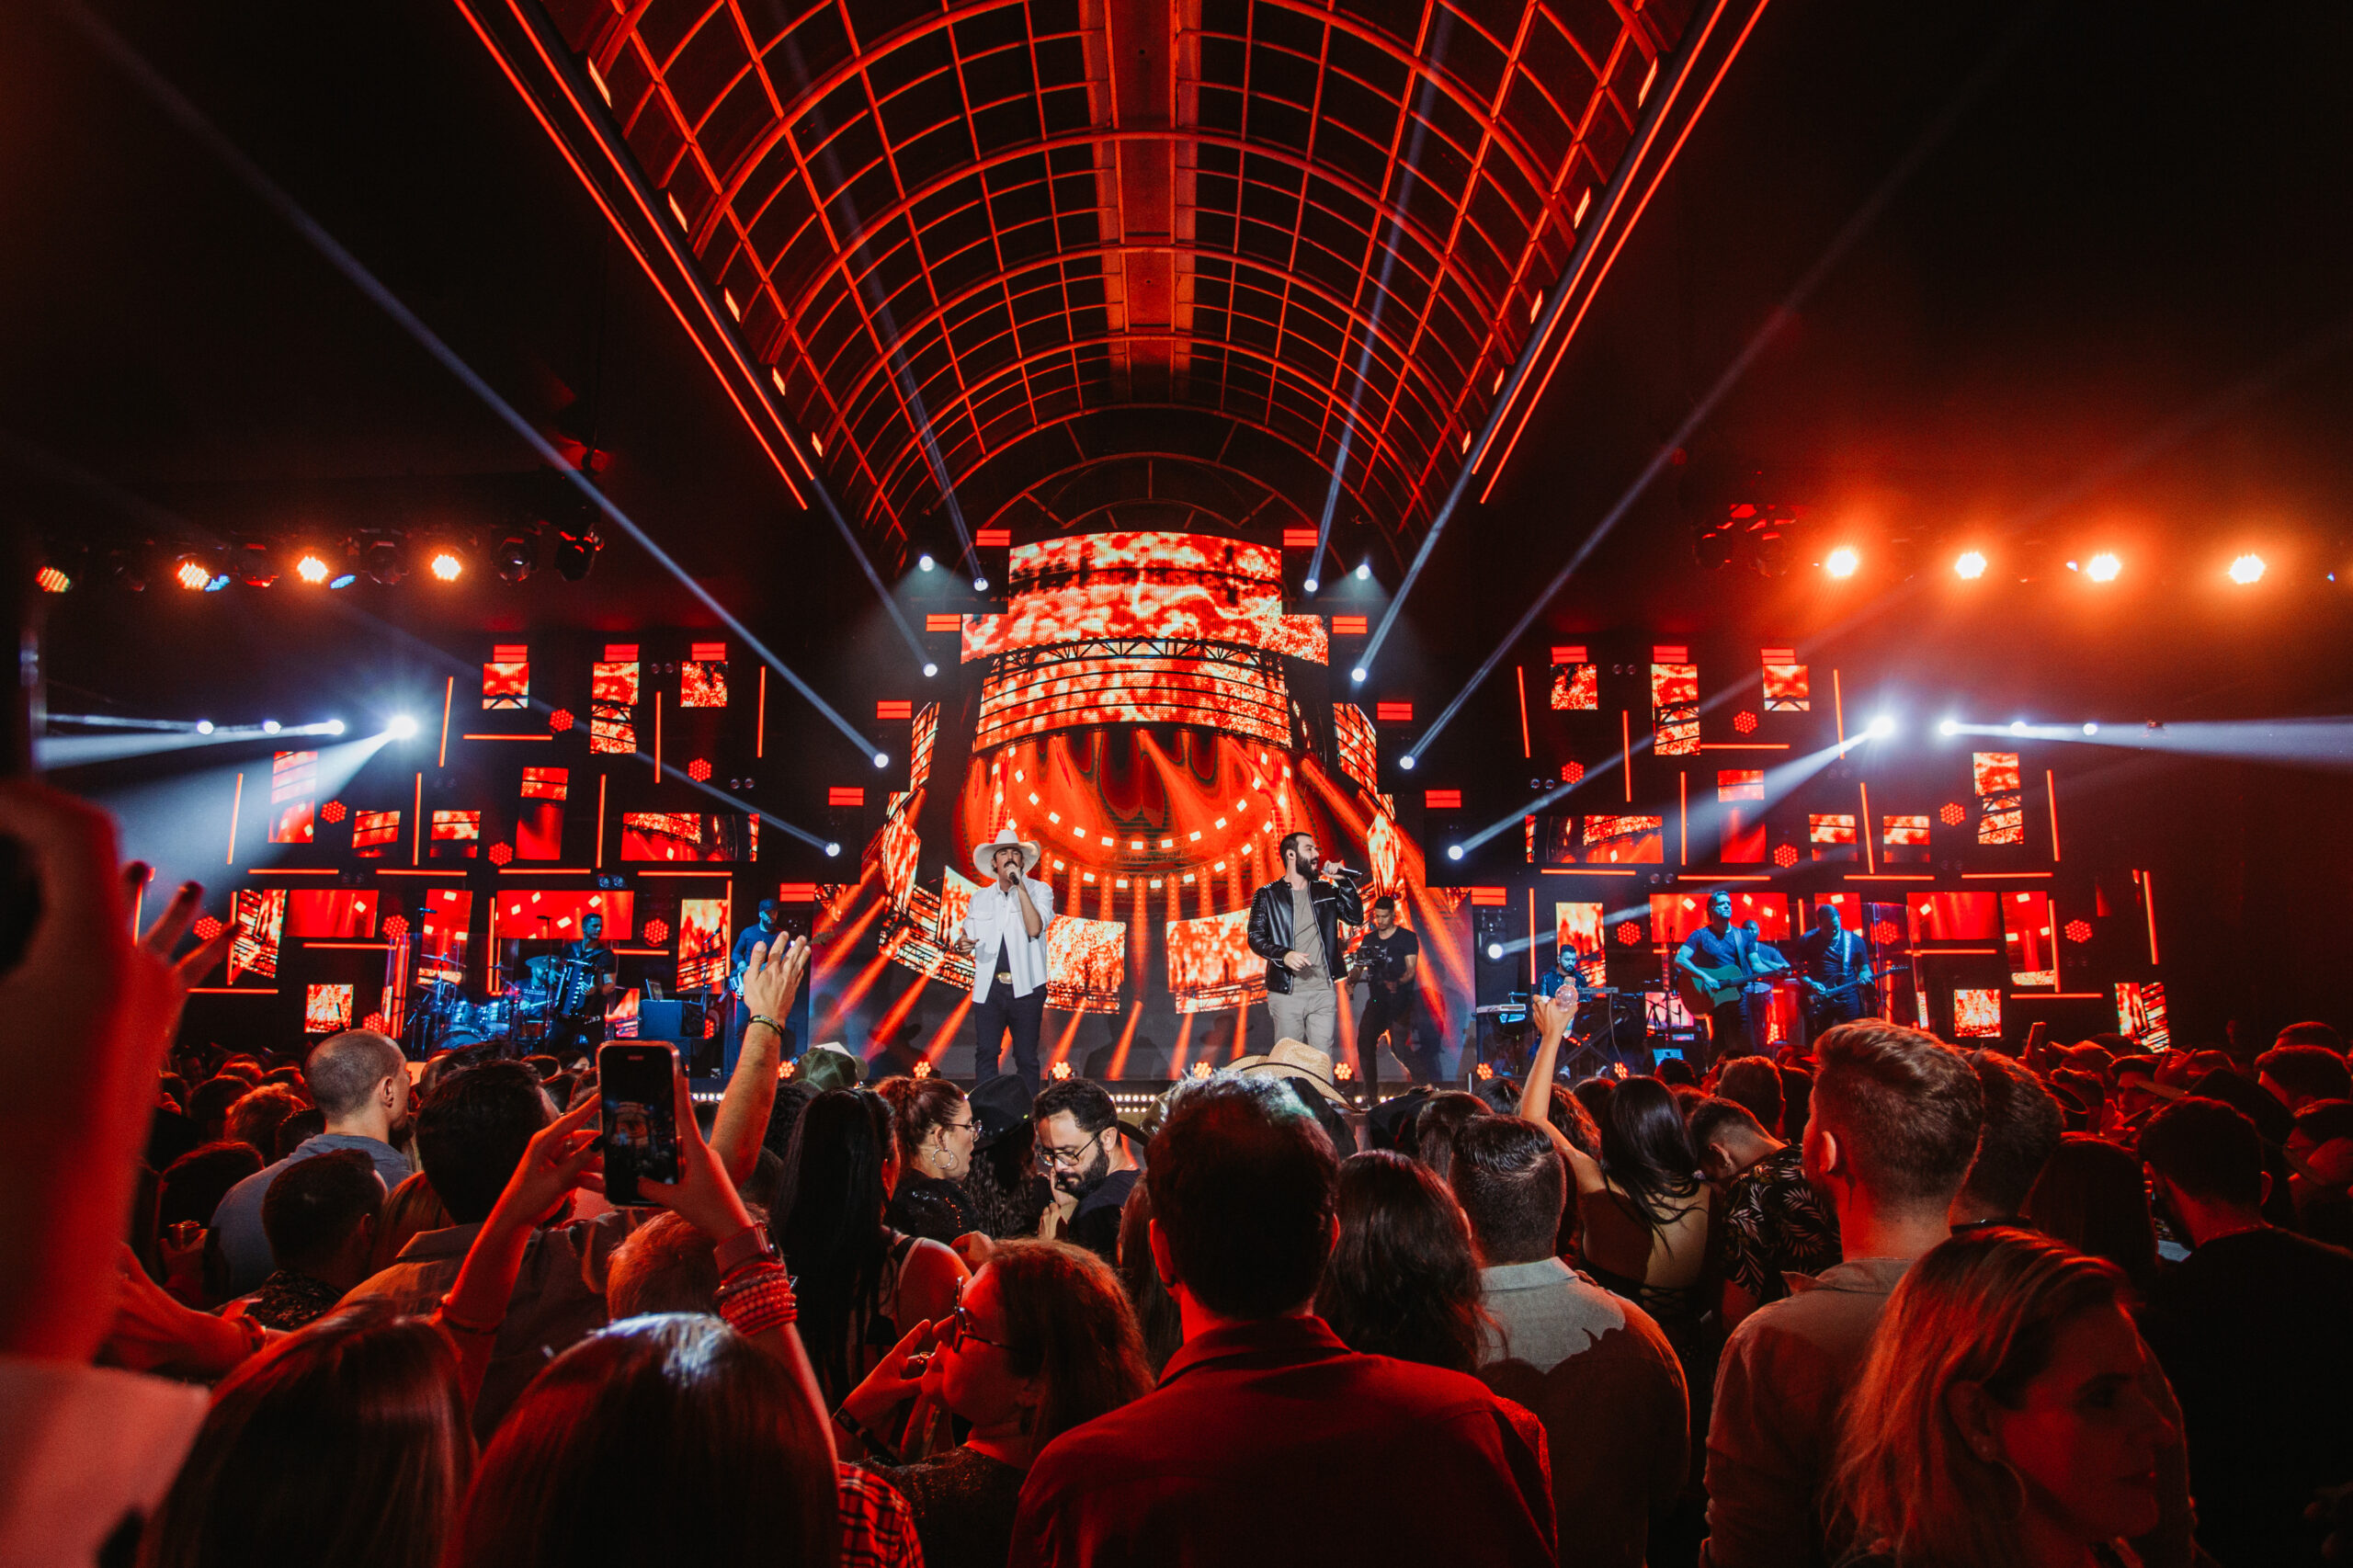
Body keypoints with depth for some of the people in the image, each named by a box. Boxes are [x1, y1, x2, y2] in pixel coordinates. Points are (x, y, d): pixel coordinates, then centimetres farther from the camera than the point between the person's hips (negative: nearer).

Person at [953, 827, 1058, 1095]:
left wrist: (1020, 886, -14)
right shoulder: (980, 898, 14)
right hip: (988, 988, 3)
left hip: (1025, 988, -3)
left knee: (1026, 1057, 0)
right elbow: (967, 939, 17)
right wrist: (962, 946, -7)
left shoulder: (1040, 890, 3)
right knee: (985, 1054, -3)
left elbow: (1035, 928, -14)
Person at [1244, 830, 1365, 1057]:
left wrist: (1344, 880, -3)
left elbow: (1356, 917, 5)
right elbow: (1255, 937, -1)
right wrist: (1283, 955, -18)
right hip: (1286, 993, -2)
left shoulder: (1326, 891, 13)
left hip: (1323, 992, 2)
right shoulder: (1267, 895, 3)